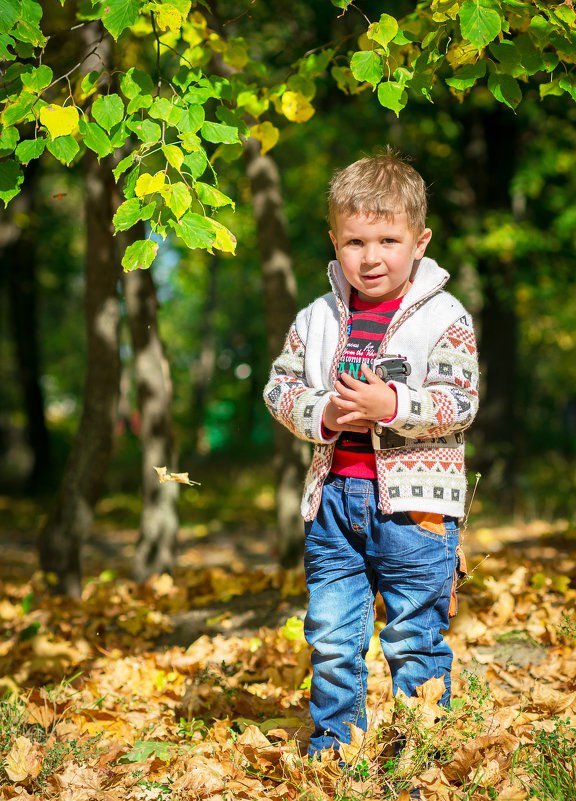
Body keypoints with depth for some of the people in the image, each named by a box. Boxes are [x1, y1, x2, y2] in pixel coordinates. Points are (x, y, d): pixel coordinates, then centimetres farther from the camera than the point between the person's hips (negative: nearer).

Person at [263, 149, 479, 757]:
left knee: (414, 640, 5)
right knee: (330, 638, 10)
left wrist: (391, 405, -23)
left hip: (413, 501, -3)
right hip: (335, 498, 4)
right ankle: (333, 743, 25)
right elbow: (280, 385, 8)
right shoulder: (318, 319, 8)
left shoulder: (444, 319, -4)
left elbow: (460, 404, -10)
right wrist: (322, 413, -11)